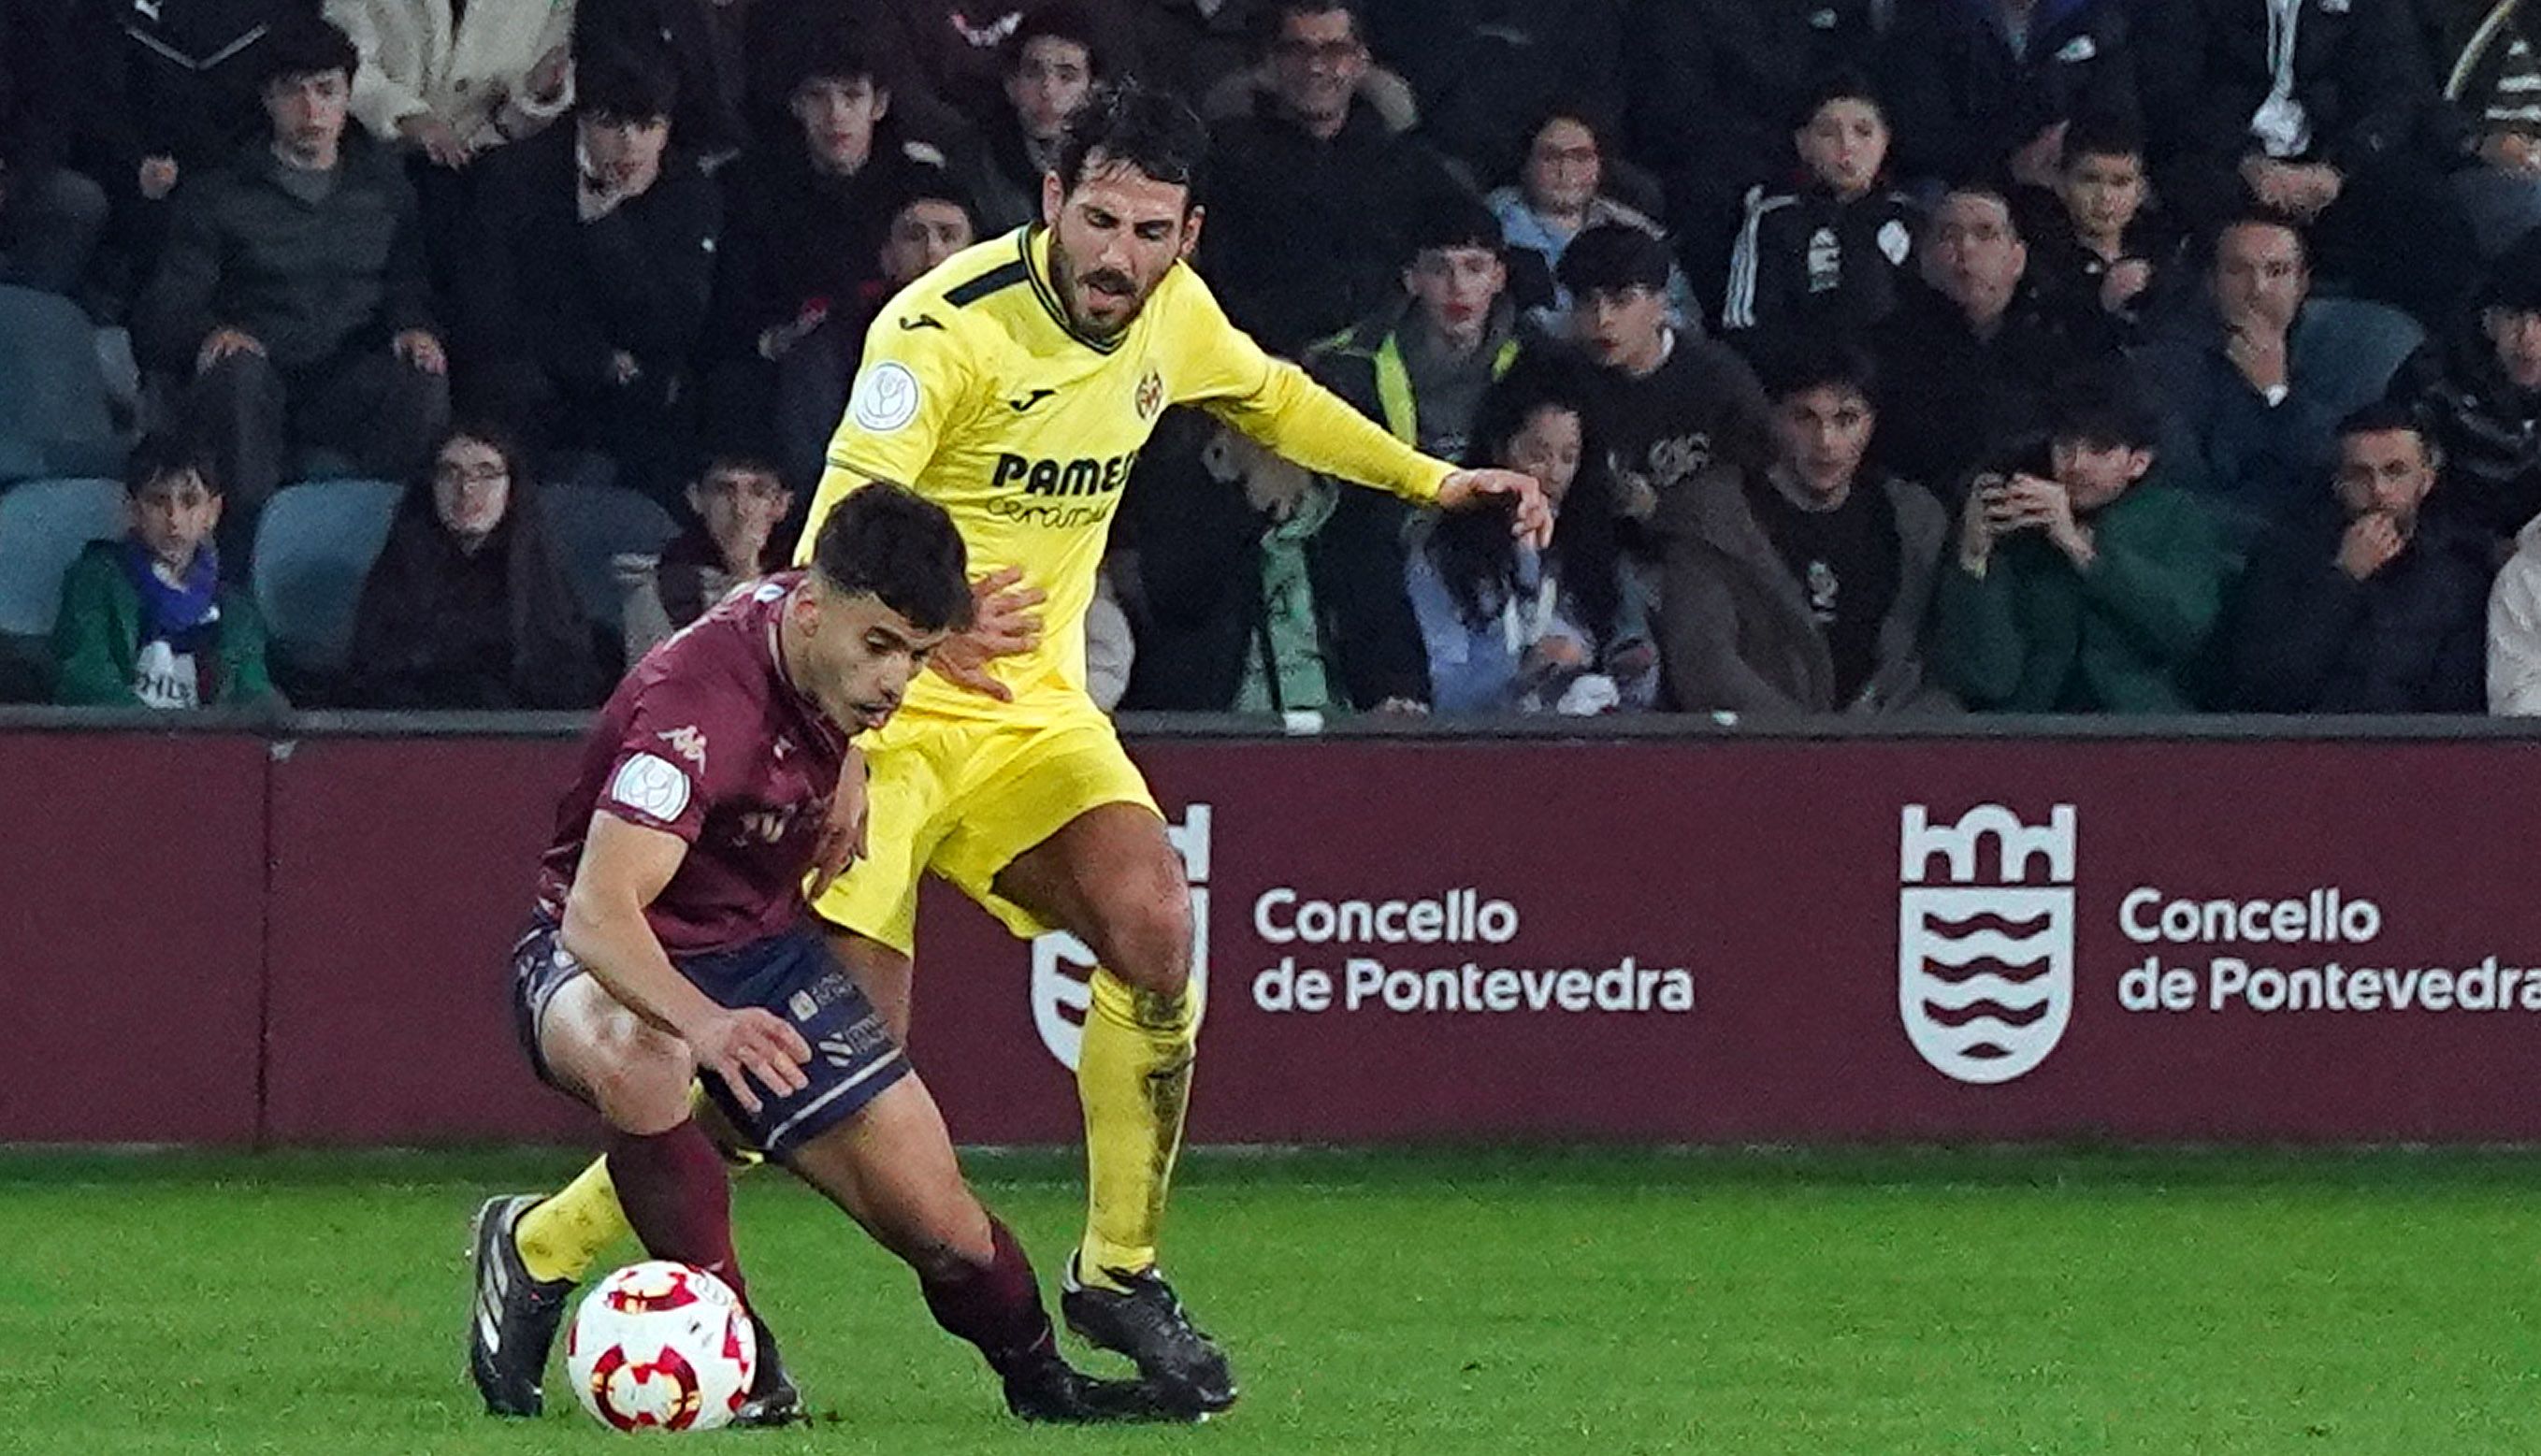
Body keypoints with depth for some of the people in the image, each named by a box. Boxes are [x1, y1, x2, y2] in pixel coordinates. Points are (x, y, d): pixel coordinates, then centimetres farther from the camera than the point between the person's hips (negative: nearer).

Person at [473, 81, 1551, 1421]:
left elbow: (1271, 398, 25)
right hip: (883, 709, -6)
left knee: (1155, 934, -21)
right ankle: (540, 1246, 5)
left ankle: (1116, 1274, -3)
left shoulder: (1171, 318, 0)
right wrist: (923, 630, -50)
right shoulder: (949, 327, -23)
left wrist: (1435, 480, 23)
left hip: (1031, 706, 6)